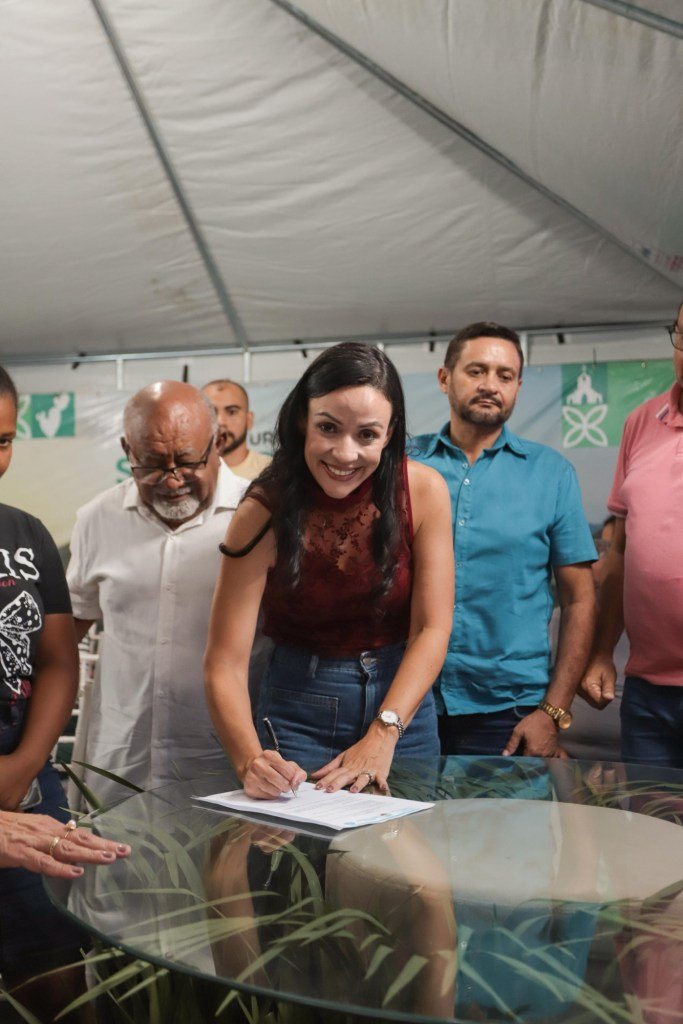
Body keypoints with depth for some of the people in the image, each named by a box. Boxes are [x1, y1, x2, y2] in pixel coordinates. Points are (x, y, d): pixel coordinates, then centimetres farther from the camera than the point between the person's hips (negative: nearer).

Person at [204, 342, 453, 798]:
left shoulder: (424, 491, -14)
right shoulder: (265, 512, -19)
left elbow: (432, 629, -14)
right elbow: (225, 664, -20)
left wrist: (382, 736, -26)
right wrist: (251, 761, -37)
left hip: (401, 697, 2)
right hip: (299, 707, -1)